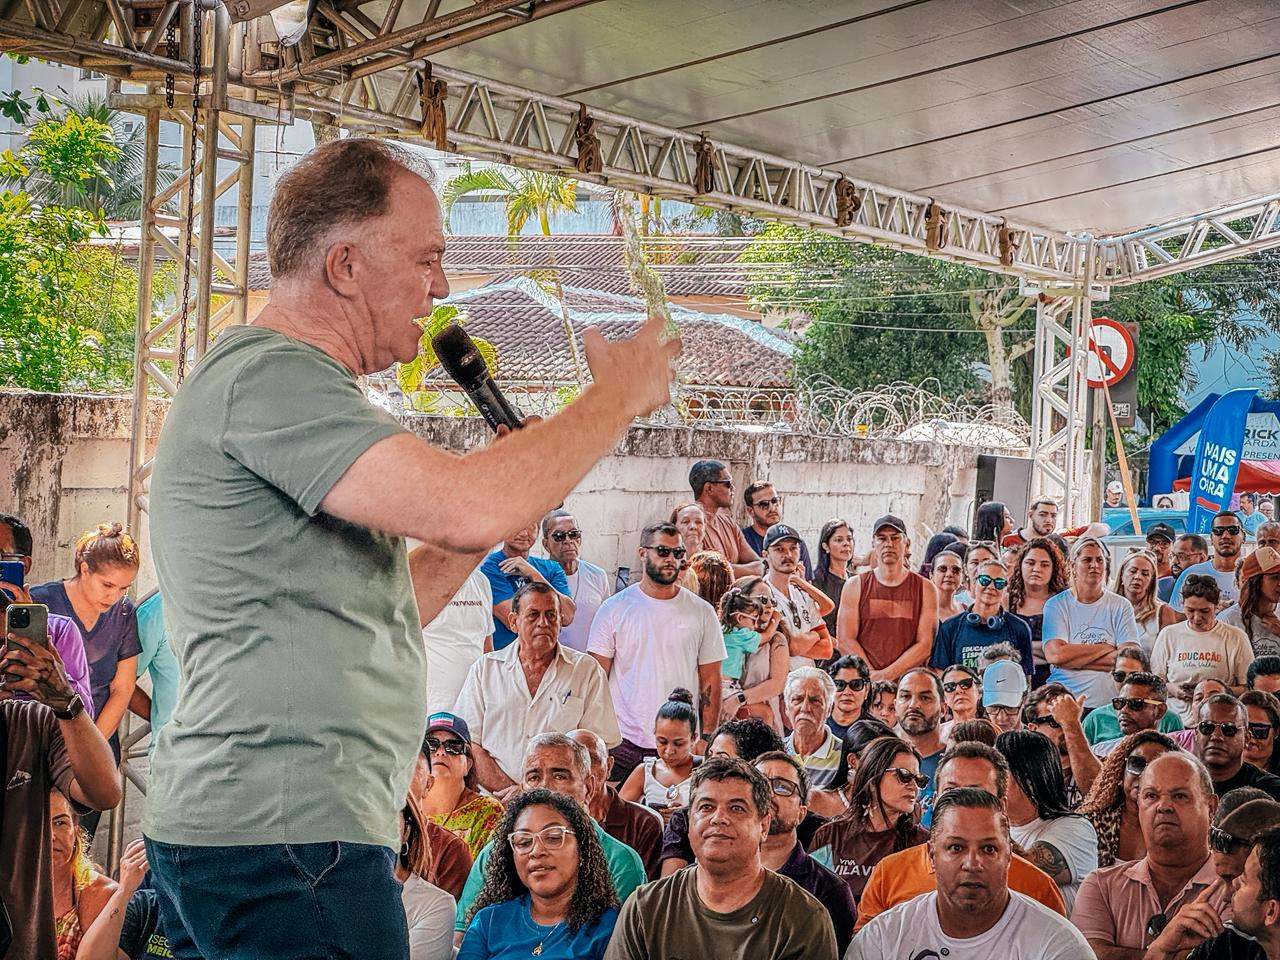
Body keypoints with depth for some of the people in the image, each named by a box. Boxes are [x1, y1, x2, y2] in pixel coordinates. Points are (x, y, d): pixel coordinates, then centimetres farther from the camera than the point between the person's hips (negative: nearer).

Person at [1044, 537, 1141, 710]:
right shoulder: (1056, 605, 7)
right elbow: (1054, 655, -8)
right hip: (1063, 702, -1)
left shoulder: (1121, 606, 10)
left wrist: (1076, 658, -6)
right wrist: (1105, 648, -2)